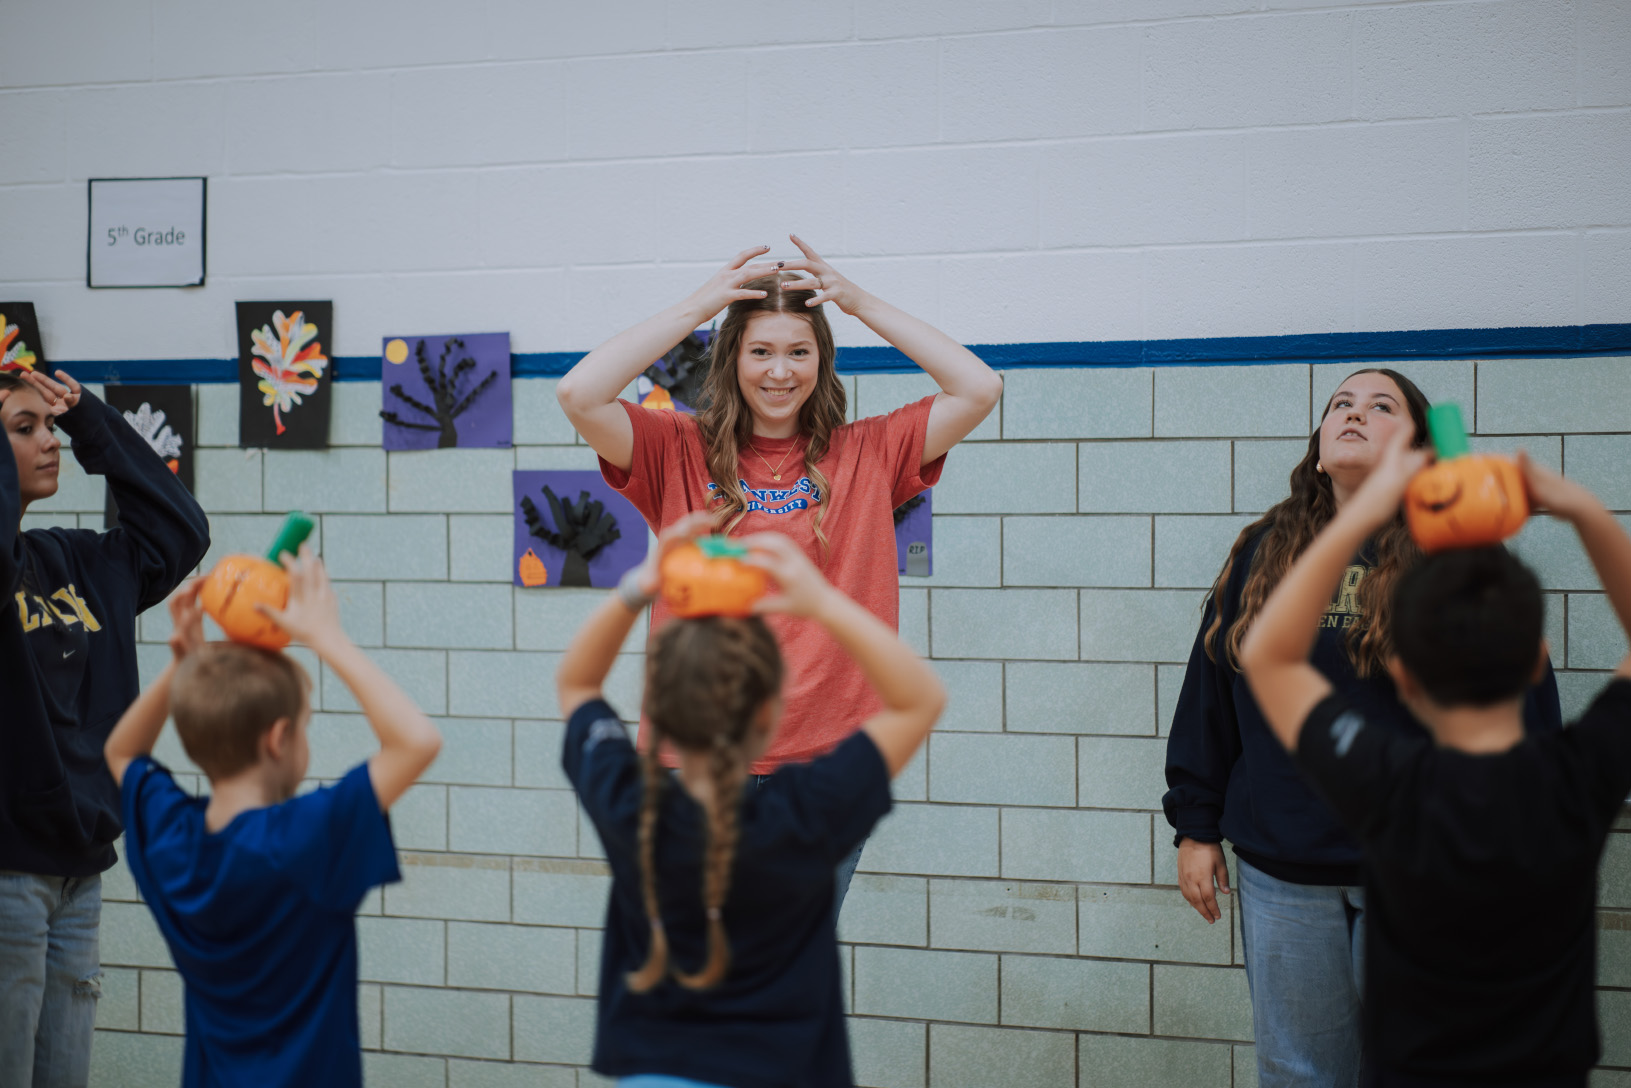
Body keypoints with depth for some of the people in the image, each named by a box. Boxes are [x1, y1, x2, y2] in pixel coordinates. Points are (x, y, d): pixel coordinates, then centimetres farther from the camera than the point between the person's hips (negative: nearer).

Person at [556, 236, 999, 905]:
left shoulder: (865, 455, 7)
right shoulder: (681, 453, 3)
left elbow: (979, 389, 0)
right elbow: (579, 395, -12)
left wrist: (861, 304, -1)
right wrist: (697, 306, -8)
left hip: (827, 758, 1)